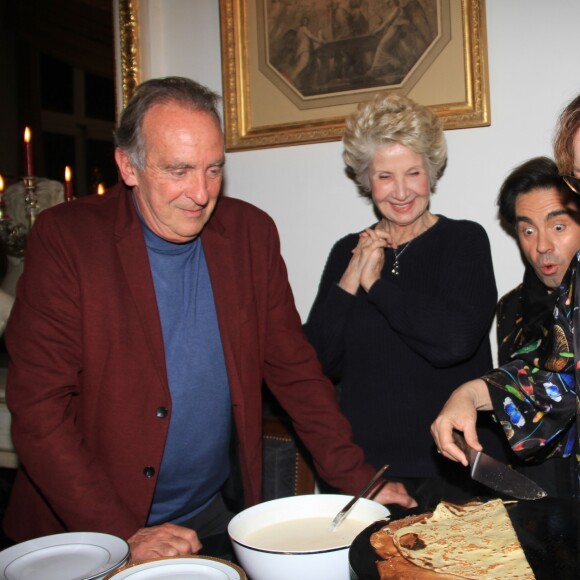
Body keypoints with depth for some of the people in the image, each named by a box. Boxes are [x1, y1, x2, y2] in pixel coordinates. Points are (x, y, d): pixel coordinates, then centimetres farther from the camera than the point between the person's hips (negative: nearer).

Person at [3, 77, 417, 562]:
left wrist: (358, 481, -3)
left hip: (215, 518, 3)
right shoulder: (64, 238, -9)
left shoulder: (251, 233, 1)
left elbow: (295, 370, 5)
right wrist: (123, 534, -17)